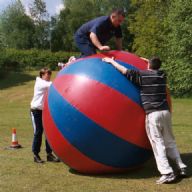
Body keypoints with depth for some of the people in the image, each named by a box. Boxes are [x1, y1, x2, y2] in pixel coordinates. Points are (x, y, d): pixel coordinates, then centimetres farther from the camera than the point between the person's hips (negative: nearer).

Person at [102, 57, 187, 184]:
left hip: (153, 114, -6)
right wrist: (147, 60, 50)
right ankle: (182, 168, 16)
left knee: (157, 143, -4)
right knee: (170, 141, 16)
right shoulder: (162, 75, 14)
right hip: (165, 111, 6)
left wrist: (111, 61, 10)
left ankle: (167, 173, -9)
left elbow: (124, 71, -2)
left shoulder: (142, 75, -3)